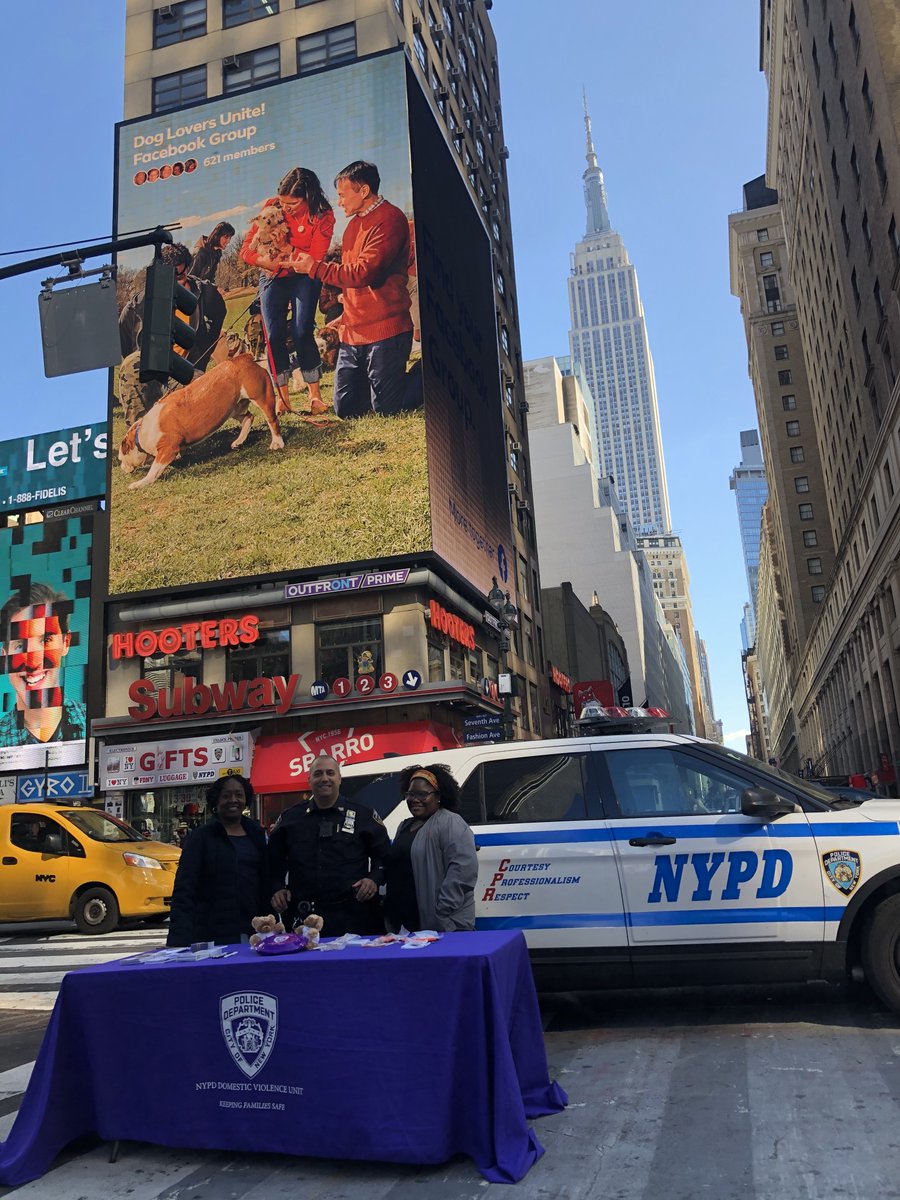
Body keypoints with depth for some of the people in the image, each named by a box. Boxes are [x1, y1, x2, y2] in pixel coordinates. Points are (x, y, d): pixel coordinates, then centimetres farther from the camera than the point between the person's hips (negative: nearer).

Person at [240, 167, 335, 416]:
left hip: (303, 278, -2)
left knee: (302, 333, -16)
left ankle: (315, 395, -8)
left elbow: (314, 258, -23)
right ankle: (283, 399, -2)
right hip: (272, 277, 2)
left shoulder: (323, 216, -16)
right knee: (274, 337, -5)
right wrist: (270, 261, -28)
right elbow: (247, 250, -10)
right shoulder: (271, 207, -11)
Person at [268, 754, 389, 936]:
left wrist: (374, 879, -8)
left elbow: (384, 855, 9)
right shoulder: (290, 818, 10)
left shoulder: (364, 815, 5)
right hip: (303, 919, 1)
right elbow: (273, 861, 19)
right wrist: (277, 888, 5)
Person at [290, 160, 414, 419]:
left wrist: (315, 266, -11)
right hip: (353, 331, 9)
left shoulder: (389, 219, -12)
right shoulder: (355, 223, 18)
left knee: (387, 412, -6)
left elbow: (364, 272, -21)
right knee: (345, 409, 8)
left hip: (383, 330, -9)